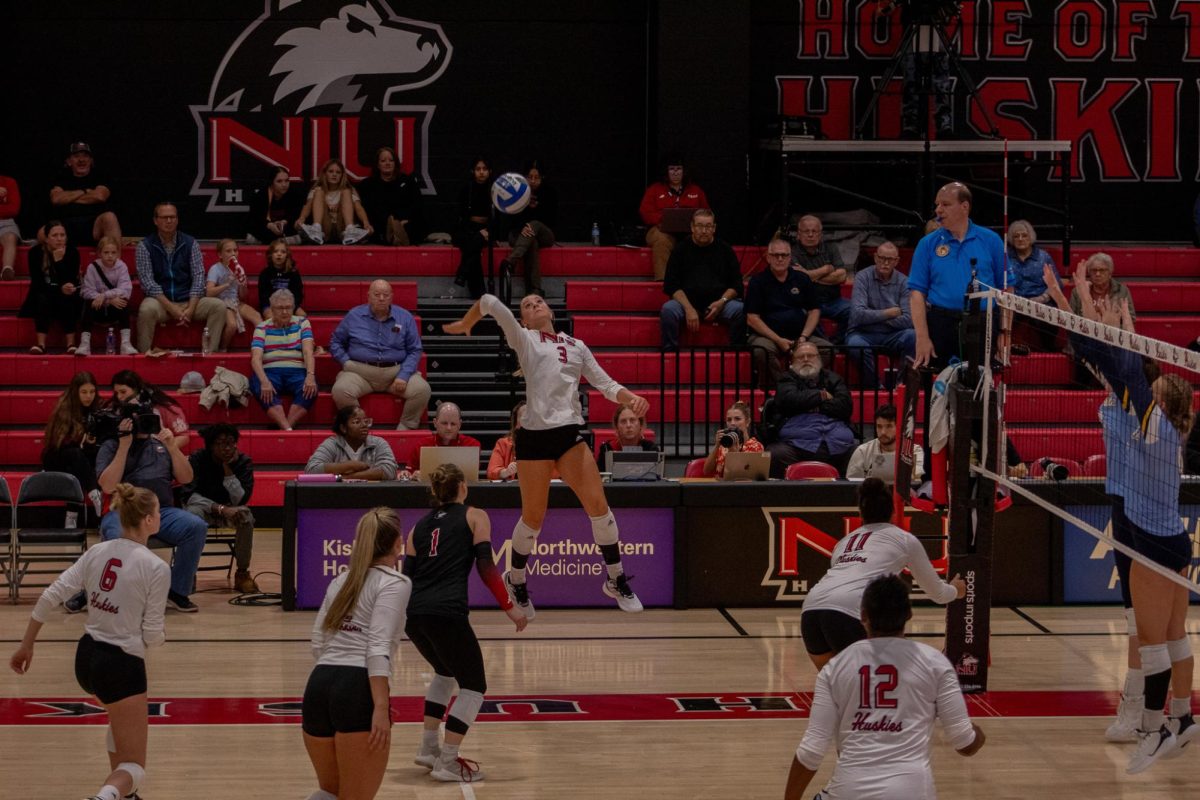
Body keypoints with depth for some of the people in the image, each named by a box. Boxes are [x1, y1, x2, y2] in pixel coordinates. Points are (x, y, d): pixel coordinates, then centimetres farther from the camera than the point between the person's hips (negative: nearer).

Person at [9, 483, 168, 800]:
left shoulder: (97, 552, 1)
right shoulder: (156, 568, -14)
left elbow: (50, 596, -2)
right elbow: (152, 635, -12)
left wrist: (27, 645, 8)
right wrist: (161, 636, 13)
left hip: (86, 657, 7)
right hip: (123, 665, -7)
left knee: (121, 716, 39)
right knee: (133, 767, -1)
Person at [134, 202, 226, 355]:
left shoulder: (190, 244, 7)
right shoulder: (145, 246, 0)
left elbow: (198, 277, 1)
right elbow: (148, 282, -9)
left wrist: (190, 309, -14)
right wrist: (171, 308, -19)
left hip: (187, 302, 3)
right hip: (160, 302, -3)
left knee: (218, 306, -21)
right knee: (147, 310, -36)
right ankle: (144, 353, -23)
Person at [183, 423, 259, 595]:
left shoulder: (244, 462, -12)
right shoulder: (197, 459, -15)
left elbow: (240, 500, -21)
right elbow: (189, 495, -23)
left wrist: (228, 468, -27)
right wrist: (220, 509, -34)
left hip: (230, 509, 1)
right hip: (202, 506, -1)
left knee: (246, 517, -33)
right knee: (193, 516, -37)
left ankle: (242, 573, -19)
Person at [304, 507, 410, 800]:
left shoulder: (341, 581, 20)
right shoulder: (394, 584, -1)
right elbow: (378, 648, -13)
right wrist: (381, 708, -19)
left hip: (318, 685, 7)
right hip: (359, 690, -7)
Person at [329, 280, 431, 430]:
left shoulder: (405, 318, 9)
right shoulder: (354, 316, 10)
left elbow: (414, 350, 7)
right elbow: (336, 342, 18)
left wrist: (403, 376, -8)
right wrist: (346, 362, -2)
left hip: (396, 371, 1)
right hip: (360, 371, -1)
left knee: (422, 389, -26)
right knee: (341, 390, -32)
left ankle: (406, 428, -6)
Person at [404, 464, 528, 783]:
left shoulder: (419, 526, 21)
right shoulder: (475, 516, 9)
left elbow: (407, 576, 18)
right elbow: (486, 566, -3)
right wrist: (510, 607, 0)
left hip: (413, 613, 6)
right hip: (447, 613, -6)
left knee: (446, 672, 32)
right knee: (473, 686, 8)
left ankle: (428, 748, 30)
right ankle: (447, 762, -2)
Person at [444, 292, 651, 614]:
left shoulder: (576, 346, 18)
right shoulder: (524, 340, 6)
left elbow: (605, 384, 14)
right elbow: (490, 303, -4)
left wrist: (631, 398, -4)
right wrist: (465, 325, 10)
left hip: (570, 433, 3)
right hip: (534, 434, -3)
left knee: (598, 505, -6)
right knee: (533, 517, 2)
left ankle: (616, 580, 9)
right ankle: (516, 581, 26)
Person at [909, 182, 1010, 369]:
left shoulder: (990, 240, 6)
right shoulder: (928, 244, 6)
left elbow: (1006, 289, 6)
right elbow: (917, 292, 1)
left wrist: (1004, 331, -2)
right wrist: (922, 337, -10)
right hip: (940, 324, 0)